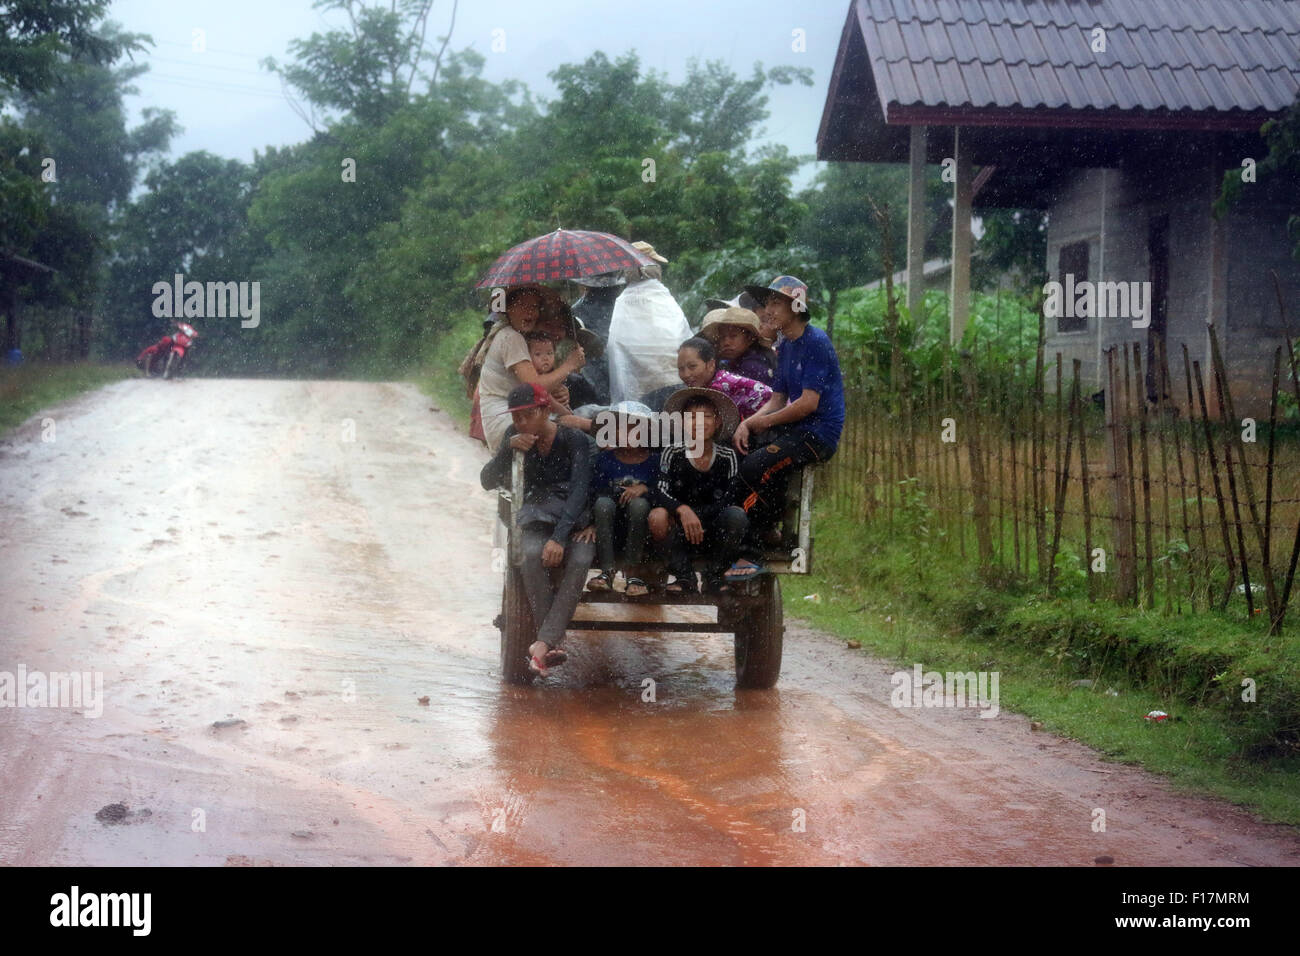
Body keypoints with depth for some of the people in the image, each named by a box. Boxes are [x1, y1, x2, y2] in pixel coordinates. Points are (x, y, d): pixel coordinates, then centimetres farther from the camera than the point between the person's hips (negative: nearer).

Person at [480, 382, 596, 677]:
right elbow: (489, 482, -3)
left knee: (579, 560, -34)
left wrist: (559, 537, -35)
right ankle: (553, 641, -32)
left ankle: (544, 643, -39)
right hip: (537, 517, 2)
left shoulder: (573, 439, -11)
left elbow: (579, 489, -22)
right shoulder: (515, 435, 2)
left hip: (575, 519, -2)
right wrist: (508, 448, -21)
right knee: (532, 555, -33)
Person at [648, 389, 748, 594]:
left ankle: (714, 575, -10)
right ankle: (684, 577, -18)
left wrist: (695, 516, -21)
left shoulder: (727, 456, -1)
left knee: (737, 515, -29)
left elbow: (726, 500, -6)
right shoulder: (673, 454, -4)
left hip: (713, 534, 1)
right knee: (658, 515, -31)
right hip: (679, 533, -1)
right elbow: (658, 494, -16)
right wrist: (682, 509, -36)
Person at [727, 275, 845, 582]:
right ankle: (769, 530, -1)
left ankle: (748, 554, -20)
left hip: (818, 433, -9)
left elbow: (808, 402, -19)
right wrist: (747, 423, -4)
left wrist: (762, 422, -9)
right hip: (792, 429, 9)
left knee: (753, 467, -27)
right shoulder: (784, 347, 16)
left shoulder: (816, 342, -12)